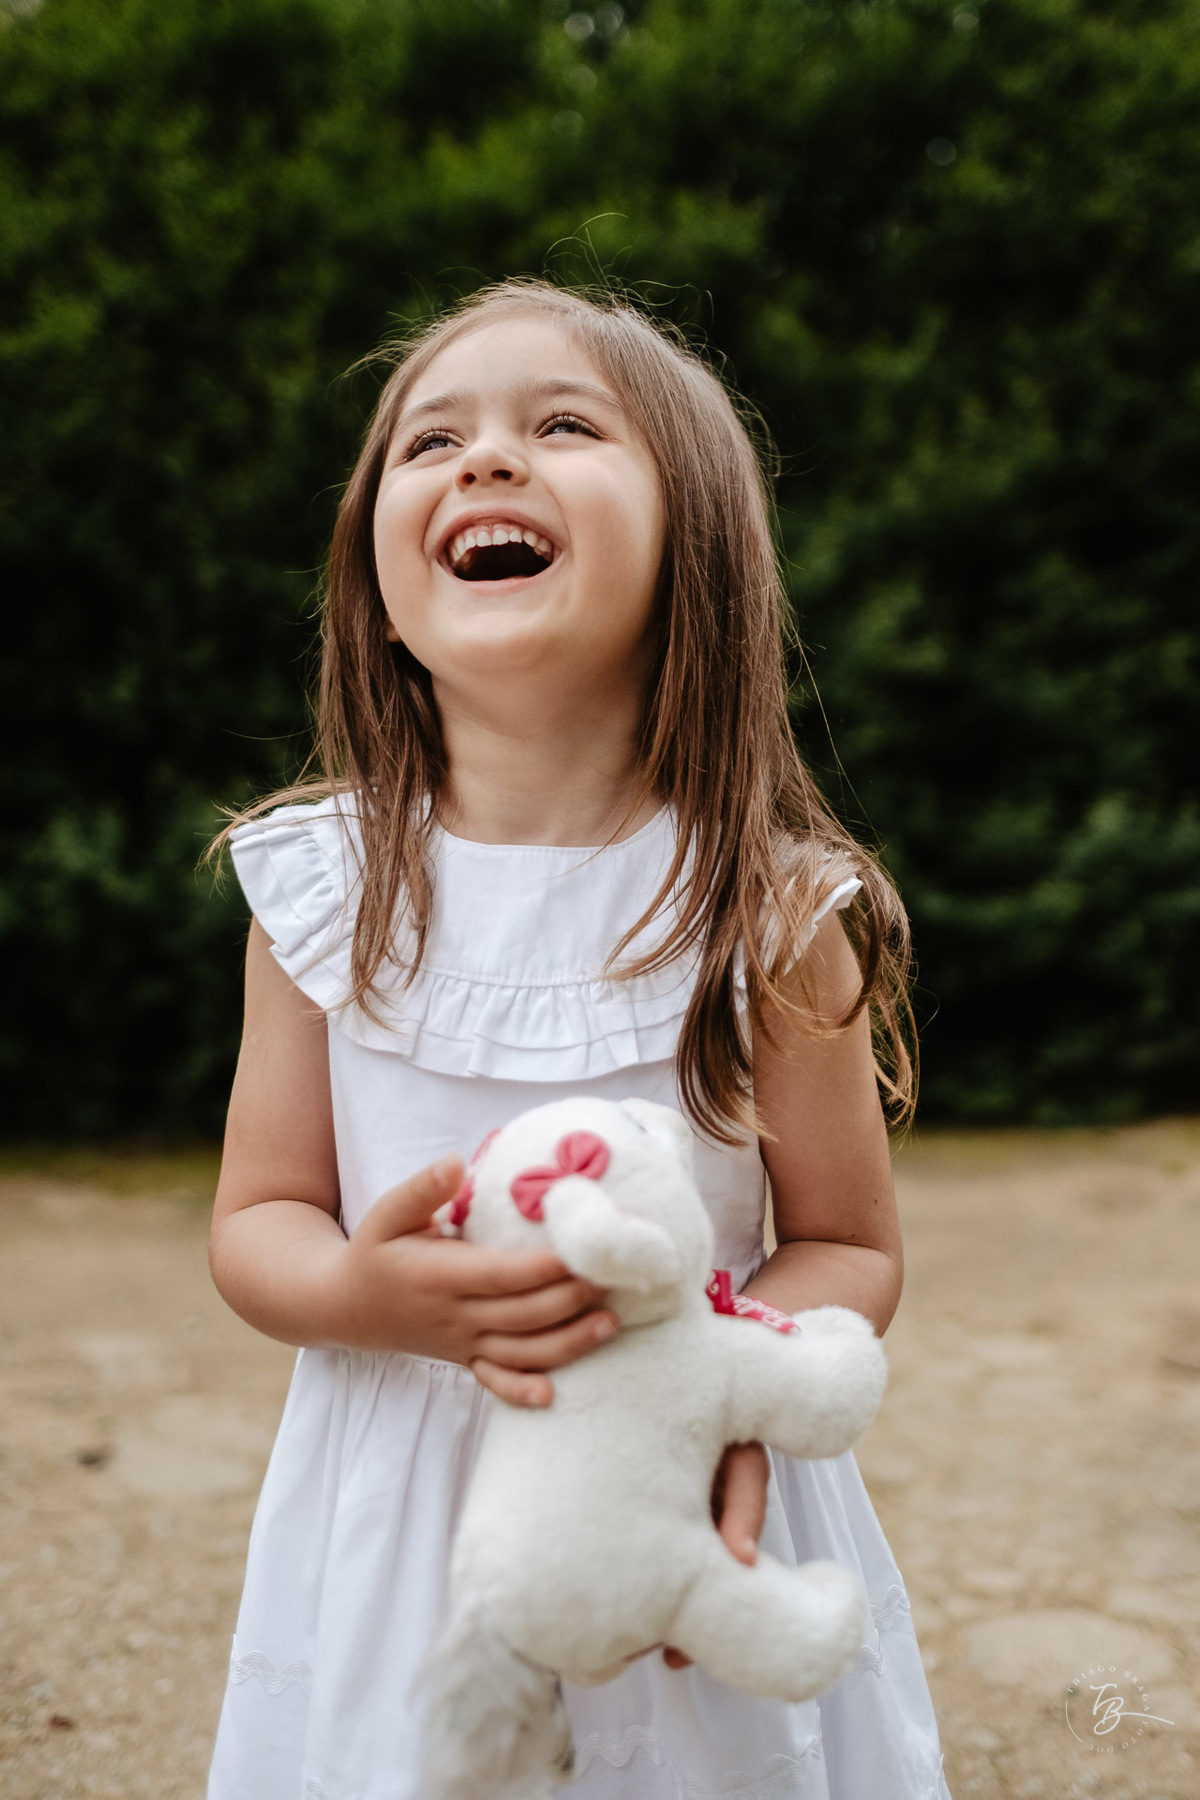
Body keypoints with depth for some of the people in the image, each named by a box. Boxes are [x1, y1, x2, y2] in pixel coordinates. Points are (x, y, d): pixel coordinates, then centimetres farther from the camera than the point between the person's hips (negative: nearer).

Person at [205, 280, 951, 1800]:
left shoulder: (768, 909, -13)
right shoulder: (326, 886, -7)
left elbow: (850, 1247, -4)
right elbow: (256, 1220, -1)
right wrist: (368, 1295, -23)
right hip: (394, 1530, 1)